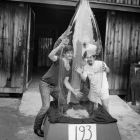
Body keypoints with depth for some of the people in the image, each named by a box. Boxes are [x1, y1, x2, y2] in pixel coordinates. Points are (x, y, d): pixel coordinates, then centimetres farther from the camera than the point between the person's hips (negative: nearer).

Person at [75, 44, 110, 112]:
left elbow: (108, 71, -39)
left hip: (103, 88, -3)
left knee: (105, 106, -3)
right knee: (94, 107, 11)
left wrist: (105, 69, -63)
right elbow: (84, 79, -12)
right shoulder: (86, 67, -6)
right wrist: (80, 73, -32)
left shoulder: (101, 63, -19)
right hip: (93, 90, 3)